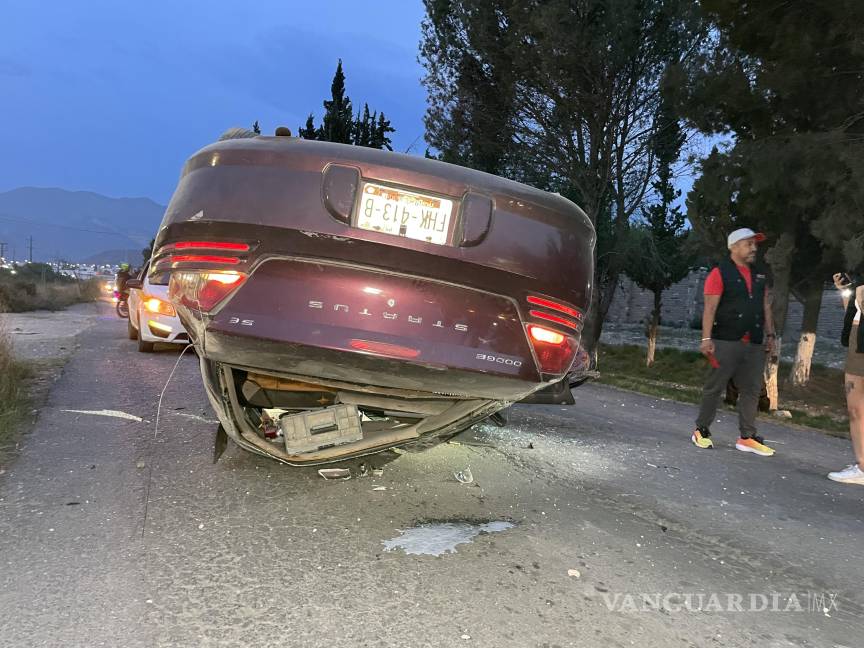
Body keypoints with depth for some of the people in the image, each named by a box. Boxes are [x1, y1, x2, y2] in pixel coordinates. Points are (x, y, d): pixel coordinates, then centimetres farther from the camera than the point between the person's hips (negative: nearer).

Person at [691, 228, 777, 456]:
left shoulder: (760, 275, 16)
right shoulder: (720, 273, -4)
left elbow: (766, 307, 19)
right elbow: (710, 309, -10)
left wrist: (770, 335, 13)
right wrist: (706, 338, -18)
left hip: (755, 344, 6)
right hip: (726, 342, -6)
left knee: (751, 390, 5)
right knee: (715, 387, 0)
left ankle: (748, 437, 11)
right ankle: (701, 430, 11)